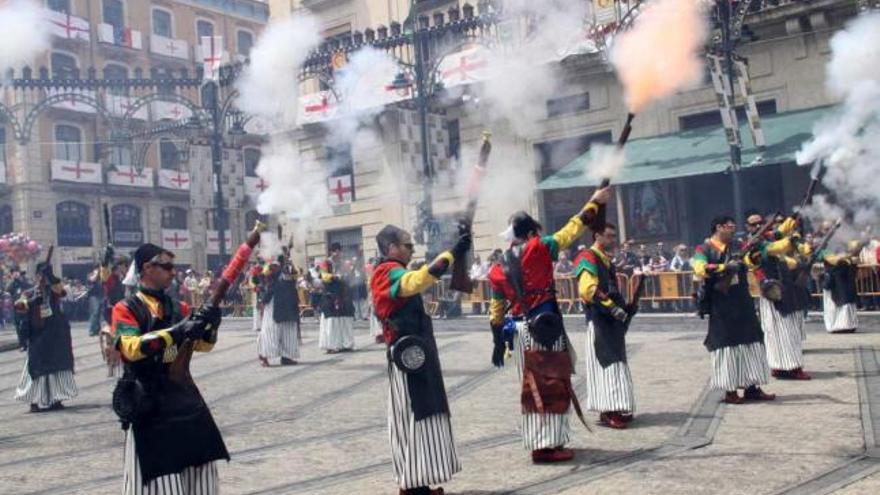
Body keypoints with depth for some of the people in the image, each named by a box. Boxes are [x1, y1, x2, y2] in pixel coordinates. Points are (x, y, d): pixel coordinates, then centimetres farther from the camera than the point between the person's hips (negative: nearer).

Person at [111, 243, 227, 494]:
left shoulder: (178, 308, 10)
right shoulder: (126, 309, -7)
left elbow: (202, 344, 8)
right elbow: (131, 348, -23)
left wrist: (209, 325, -12)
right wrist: (176, 331, -30)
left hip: (183, 393, 6)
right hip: (148, 400, -6)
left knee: (200, 465, 12)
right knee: (154, 471, 0)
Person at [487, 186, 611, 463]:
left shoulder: (498, 268, 10)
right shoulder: (538, 249, -6)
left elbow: (496, 310, 14)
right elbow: (572, 230, 0)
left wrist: (498, 342, 20)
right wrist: (595, 202, 10)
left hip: (521, 329, 7)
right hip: (545, 326, -6)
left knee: (532, 387, 15)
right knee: (552, 385, -1)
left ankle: (537, 443, 20)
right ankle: (549, 445, 0)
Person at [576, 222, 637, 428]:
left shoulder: (606, 260, 18)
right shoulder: (588, 259, -12)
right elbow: (587, 289, -24)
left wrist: (624, 307, 13)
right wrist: (612, 307, -24)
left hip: (612, 320, 10)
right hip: (599, 321, -10)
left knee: (615, 362, 11)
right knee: (606, 363, -10)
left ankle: (615, 408, 18)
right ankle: (607, 412, -8)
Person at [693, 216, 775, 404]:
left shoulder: (738, 247, 13)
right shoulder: (704, 250, -5)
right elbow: (700, 270, -22)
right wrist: (725, 267, -26)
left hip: (743, 303, 6)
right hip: (721, 306, -6)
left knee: (751, 342, 7)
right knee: (726, 344, -1)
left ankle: (752, 388, 15)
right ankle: (730, 390, 6)